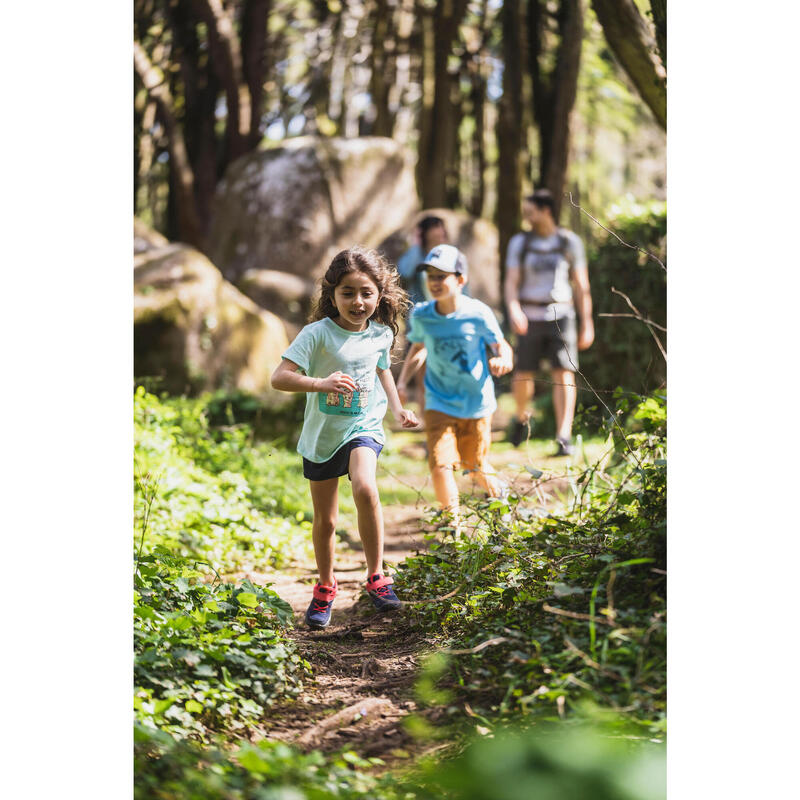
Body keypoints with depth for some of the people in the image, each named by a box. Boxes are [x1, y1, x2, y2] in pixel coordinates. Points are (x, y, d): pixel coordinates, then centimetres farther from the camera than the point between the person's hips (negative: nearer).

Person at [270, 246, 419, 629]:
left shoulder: (381, 334, -2)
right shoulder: (318, 334, -17)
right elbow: (279, 377, -24)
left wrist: (397, 409, 13)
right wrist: (321, 383, -38)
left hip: (364, 426, 1)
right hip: (322, 435, -1)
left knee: (365, 488, -29)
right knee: (325, 520, 10)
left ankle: (376, 575, -11)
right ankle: (325, 587, 36)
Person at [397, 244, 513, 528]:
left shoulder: (477, 313, -15)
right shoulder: (421, 315, -7)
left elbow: (501, 345, -4)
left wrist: (502, 360, -26)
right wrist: (402, 380, 2)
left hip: (476, 402, -1)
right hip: (439, 403, 1)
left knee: (475, 465, 13)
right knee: (440, 464, -15)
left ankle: (498, 490, 48)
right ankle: (452, 524, 0)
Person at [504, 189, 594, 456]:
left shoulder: (570, 242, 5)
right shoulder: (520, 242, 5)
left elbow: (581, 286, 8)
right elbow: (511, 281, -2)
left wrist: (586, 323, 6)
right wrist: (514, 310, -20)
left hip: (561, 316, -1)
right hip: (530, 317, 1)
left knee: (564, 373, -11)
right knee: (523, 374, 3)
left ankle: (564, 437, -13)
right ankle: (521, 417, 33)